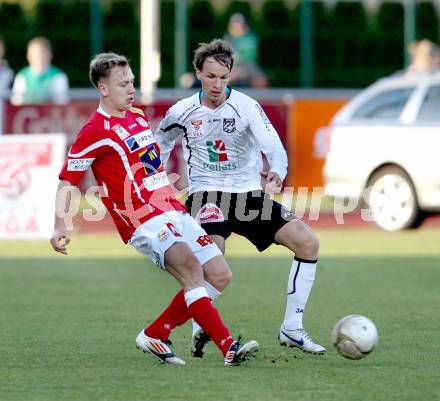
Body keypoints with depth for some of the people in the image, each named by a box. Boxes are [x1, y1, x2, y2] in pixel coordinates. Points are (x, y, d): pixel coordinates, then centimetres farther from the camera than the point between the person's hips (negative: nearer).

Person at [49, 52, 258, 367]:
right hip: (144, 222, -9)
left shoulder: (138, 116, 17)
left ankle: (155, 336, 9)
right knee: (190, 268, -28)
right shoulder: (96, 132, -8)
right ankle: (229, 348, -36)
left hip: (173, 213, 9)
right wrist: (61, 225, -17)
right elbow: (67, 181, -5)